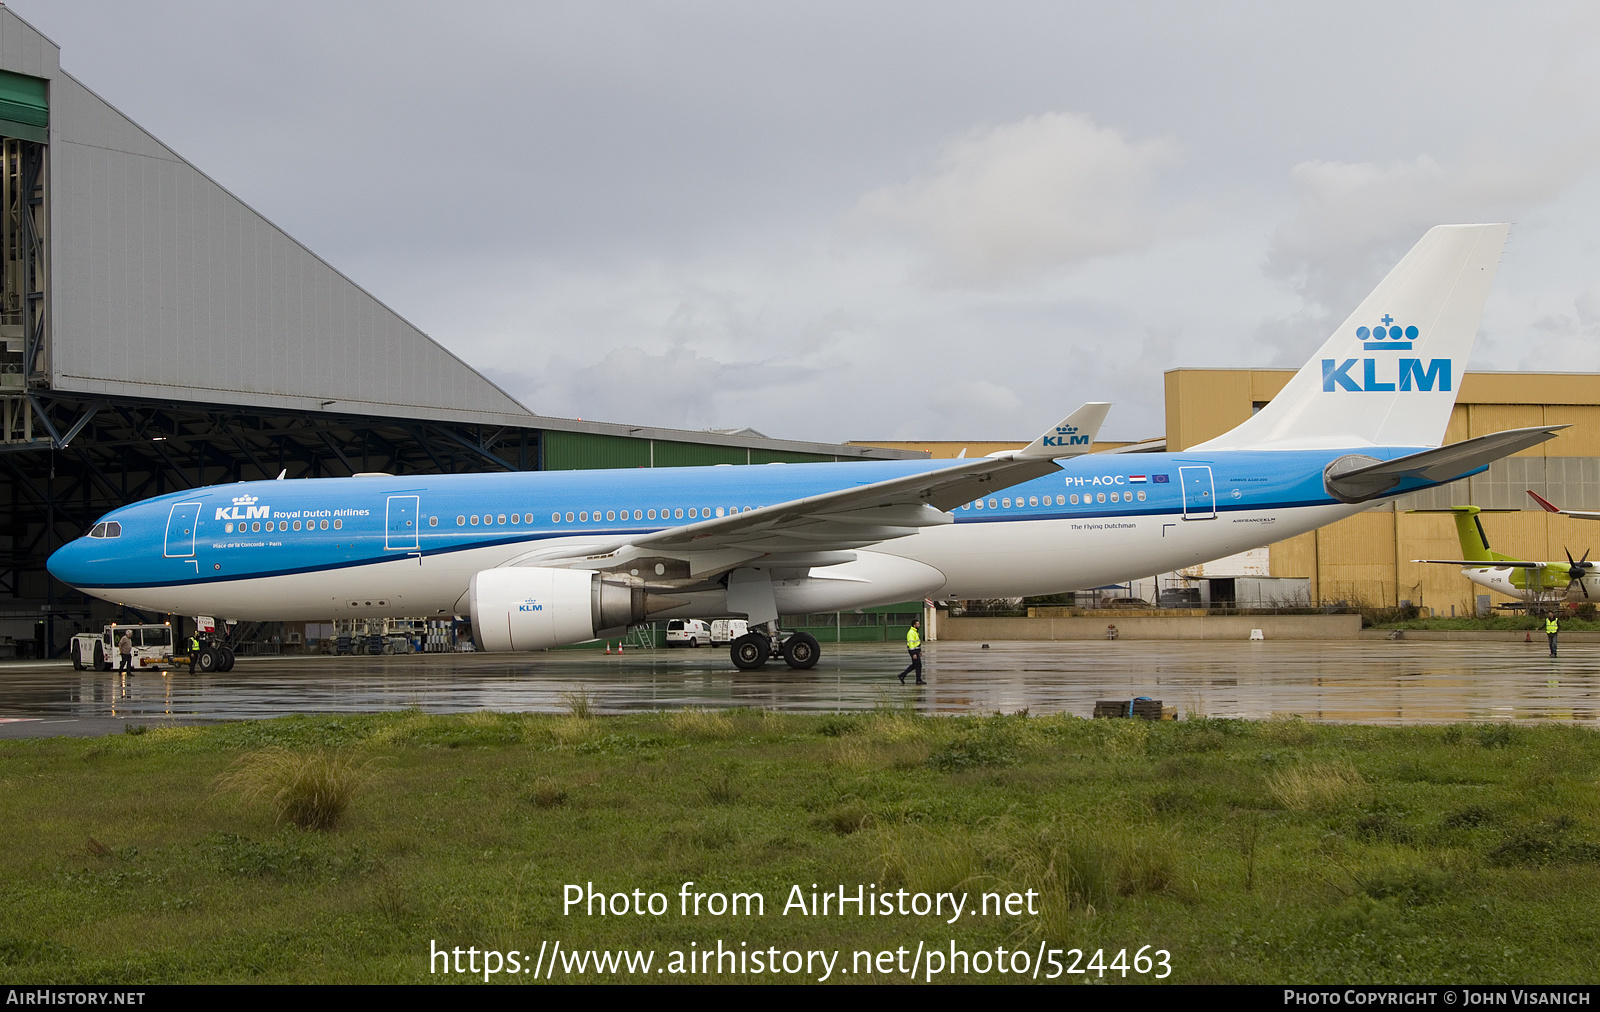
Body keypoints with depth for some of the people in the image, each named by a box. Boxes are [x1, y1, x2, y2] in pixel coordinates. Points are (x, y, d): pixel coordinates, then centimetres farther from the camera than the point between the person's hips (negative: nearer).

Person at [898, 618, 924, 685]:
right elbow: (911, 643, -23)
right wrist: (914, 654, -25)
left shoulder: (915, 632, 14)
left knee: (914, 665, 15)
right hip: (913, 651, -10)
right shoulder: (911, 633, -19)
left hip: (916, 650, 10)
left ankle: (902, 675, 17)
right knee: (918, 665, -3)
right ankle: (919, 681, 5)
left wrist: (919, 651, 23)